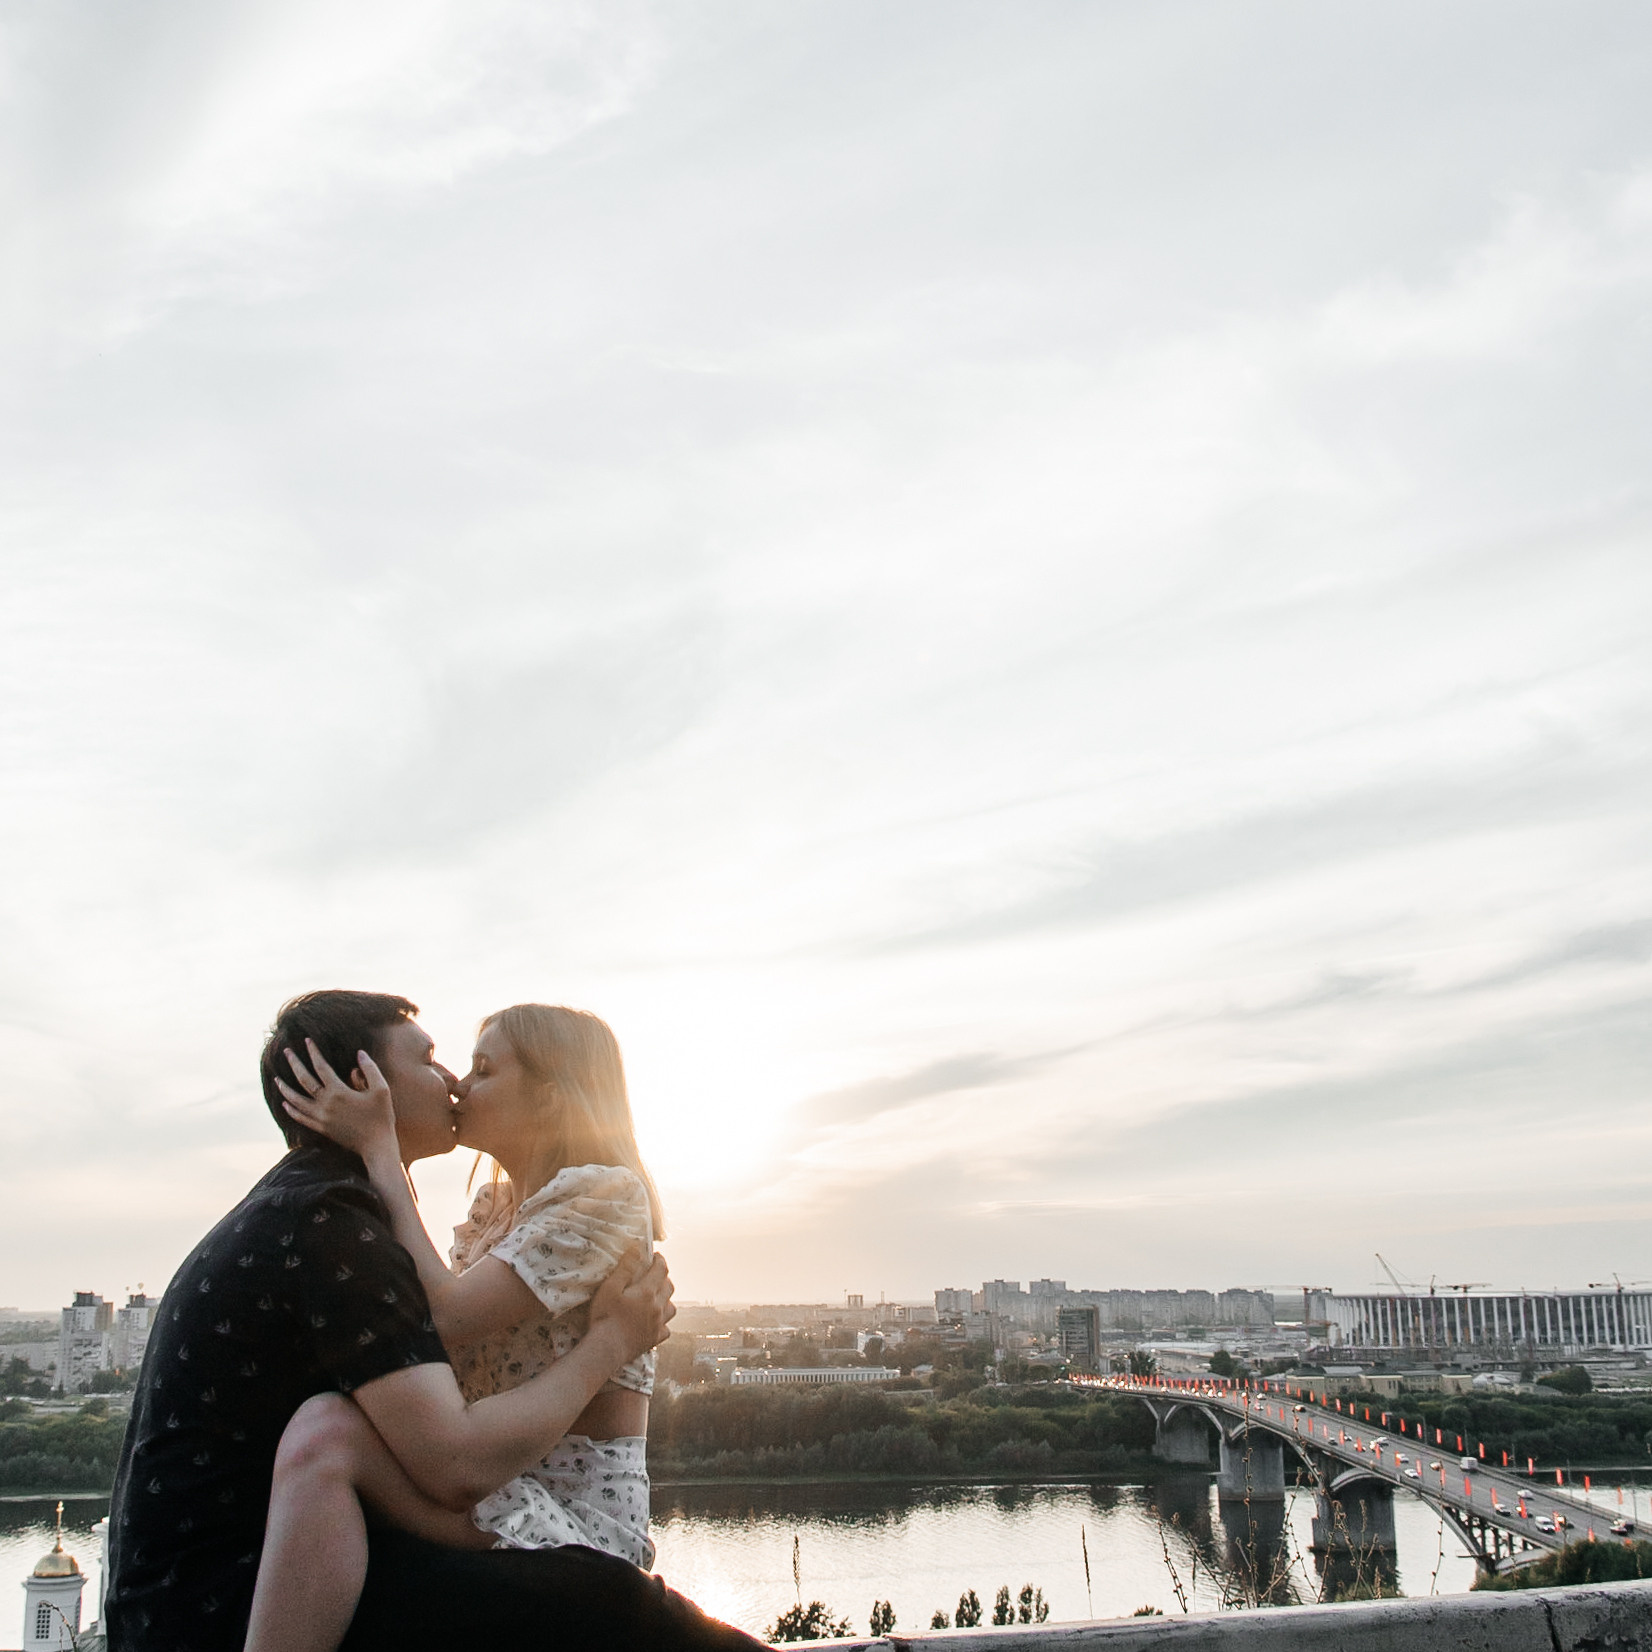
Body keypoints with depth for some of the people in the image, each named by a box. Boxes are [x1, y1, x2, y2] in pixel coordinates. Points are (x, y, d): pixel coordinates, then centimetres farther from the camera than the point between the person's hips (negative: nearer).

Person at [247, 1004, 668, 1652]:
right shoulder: (499, 1203, 19)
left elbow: (444, 1318, -18)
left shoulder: (606, 1193, -9)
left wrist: (377, 1145, -11)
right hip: (499, 1492, 10)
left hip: (580, 1516, -10)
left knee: (329, 1431, -29)